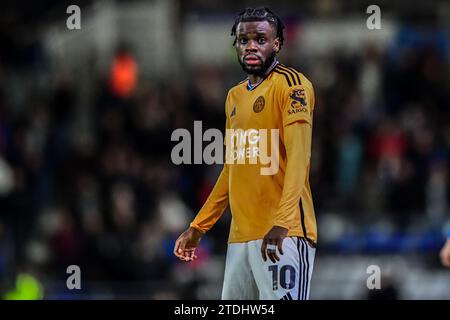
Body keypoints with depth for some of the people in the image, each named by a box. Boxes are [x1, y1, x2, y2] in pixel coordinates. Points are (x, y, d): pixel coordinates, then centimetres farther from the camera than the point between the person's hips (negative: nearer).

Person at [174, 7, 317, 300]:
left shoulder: (290, 84, -5)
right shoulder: (235, 96, 20)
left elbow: (299, 155, -16)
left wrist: (282, 222, -27)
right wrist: (198, 227, 25)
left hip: (283, 233, -7)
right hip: (240, 236, 7)